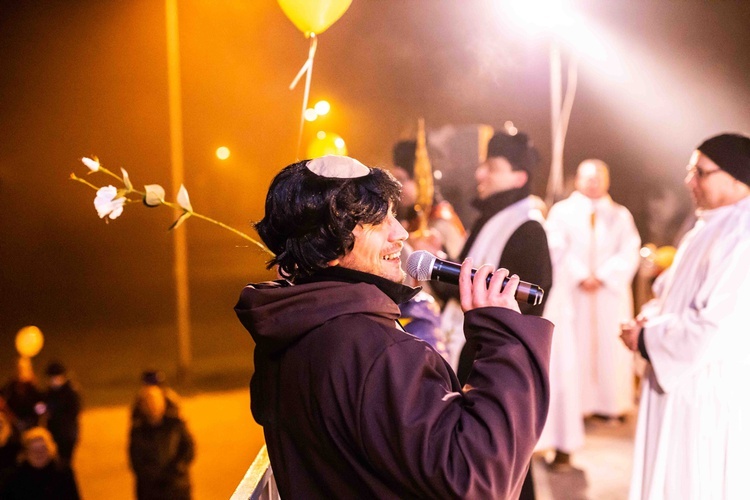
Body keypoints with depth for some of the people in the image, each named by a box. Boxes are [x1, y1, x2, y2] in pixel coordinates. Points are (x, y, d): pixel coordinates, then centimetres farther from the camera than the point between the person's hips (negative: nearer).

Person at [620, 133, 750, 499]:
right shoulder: (709, 229, 11)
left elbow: (716, 332, -26)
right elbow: (675, 297, 18)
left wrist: (646, 339, -13)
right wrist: (647, 321, -3)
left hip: (712, 395, -9)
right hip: (681, 387, 9)